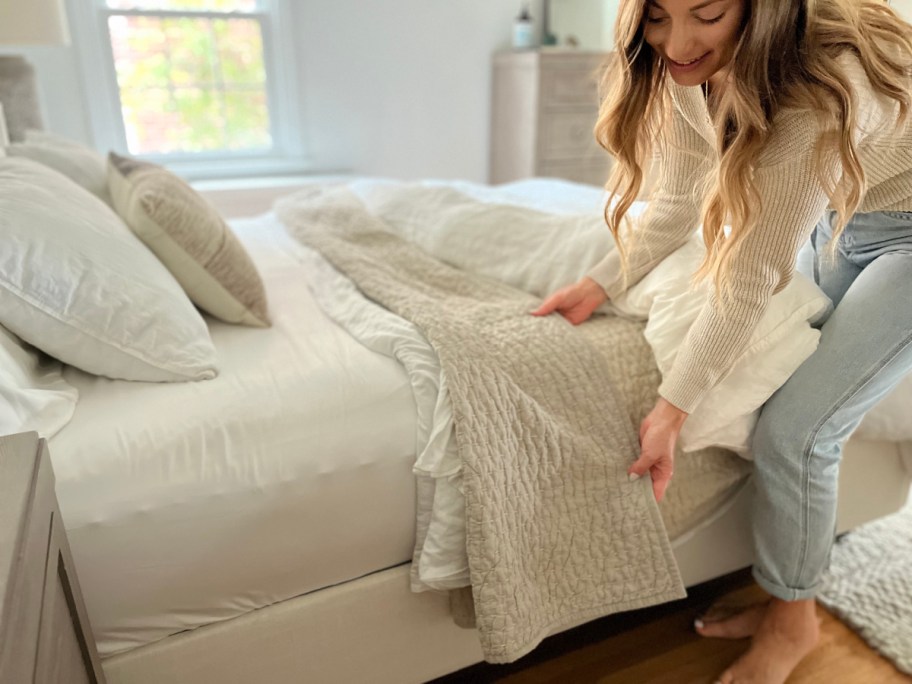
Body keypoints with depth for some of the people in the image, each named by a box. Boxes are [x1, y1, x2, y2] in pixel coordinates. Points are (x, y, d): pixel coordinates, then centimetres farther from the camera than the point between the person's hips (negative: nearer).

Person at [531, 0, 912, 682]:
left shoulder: (817, 92, -36)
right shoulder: (693, 65, -14)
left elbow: (753, 276, -32)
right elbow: (679, 205, -3)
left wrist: (673, 408, -26)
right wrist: (599, 285, -9)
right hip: (838, 215, 7)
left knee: (795, 428, -12)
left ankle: (793, 618, 15)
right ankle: (784, 594, 27)